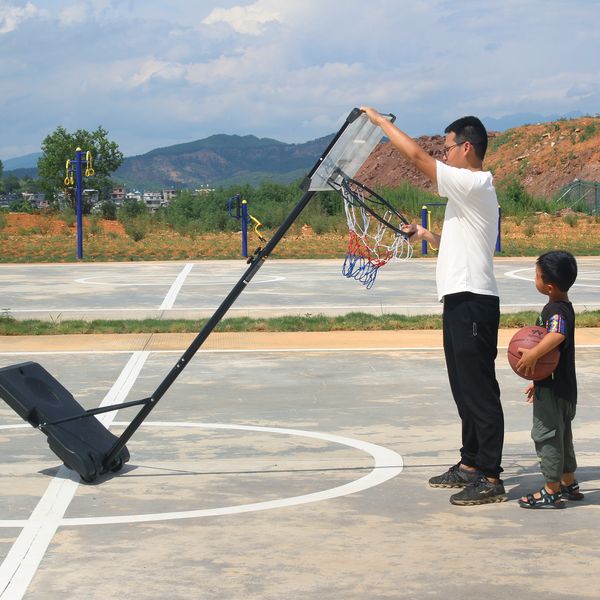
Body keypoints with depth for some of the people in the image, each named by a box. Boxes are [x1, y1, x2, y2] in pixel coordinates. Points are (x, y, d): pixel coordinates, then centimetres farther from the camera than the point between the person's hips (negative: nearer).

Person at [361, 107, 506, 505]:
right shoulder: (468, 189, 19)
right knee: (465, 389, 16)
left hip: (473, 302, -11)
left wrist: (380, 120, -6)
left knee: (480, 390, -9)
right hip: (461, 299, 11)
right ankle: (471, 465, 25)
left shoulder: (473, 184, -13)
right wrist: (426, 235, 17)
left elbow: (416, 155, -16)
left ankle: (490, 479, -8)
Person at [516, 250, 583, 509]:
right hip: (562, 386, 10)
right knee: (561, 434, 20)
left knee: (546, 435, -2)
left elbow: (557, 335, -43)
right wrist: (537, 380, 25)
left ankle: (551, 492, 4)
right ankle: (569, 484, 31)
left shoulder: (556, 310, -20)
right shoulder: (564, 307, 12)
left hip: (553, 390, -10)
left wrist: (532, 355, -44)